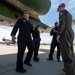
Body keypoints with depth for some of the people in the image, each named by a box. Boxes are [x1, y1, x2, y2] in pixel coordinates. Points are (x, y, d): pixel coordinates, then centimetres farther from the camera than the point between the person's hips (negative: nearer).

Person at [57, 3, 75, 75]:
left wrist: (58, 34, -17)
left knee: (66, 54, -12)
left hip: (64, 34, -10)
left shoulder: (62, 12, 1)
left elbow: (62, 22, -14)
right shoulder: (69, 14, 28)